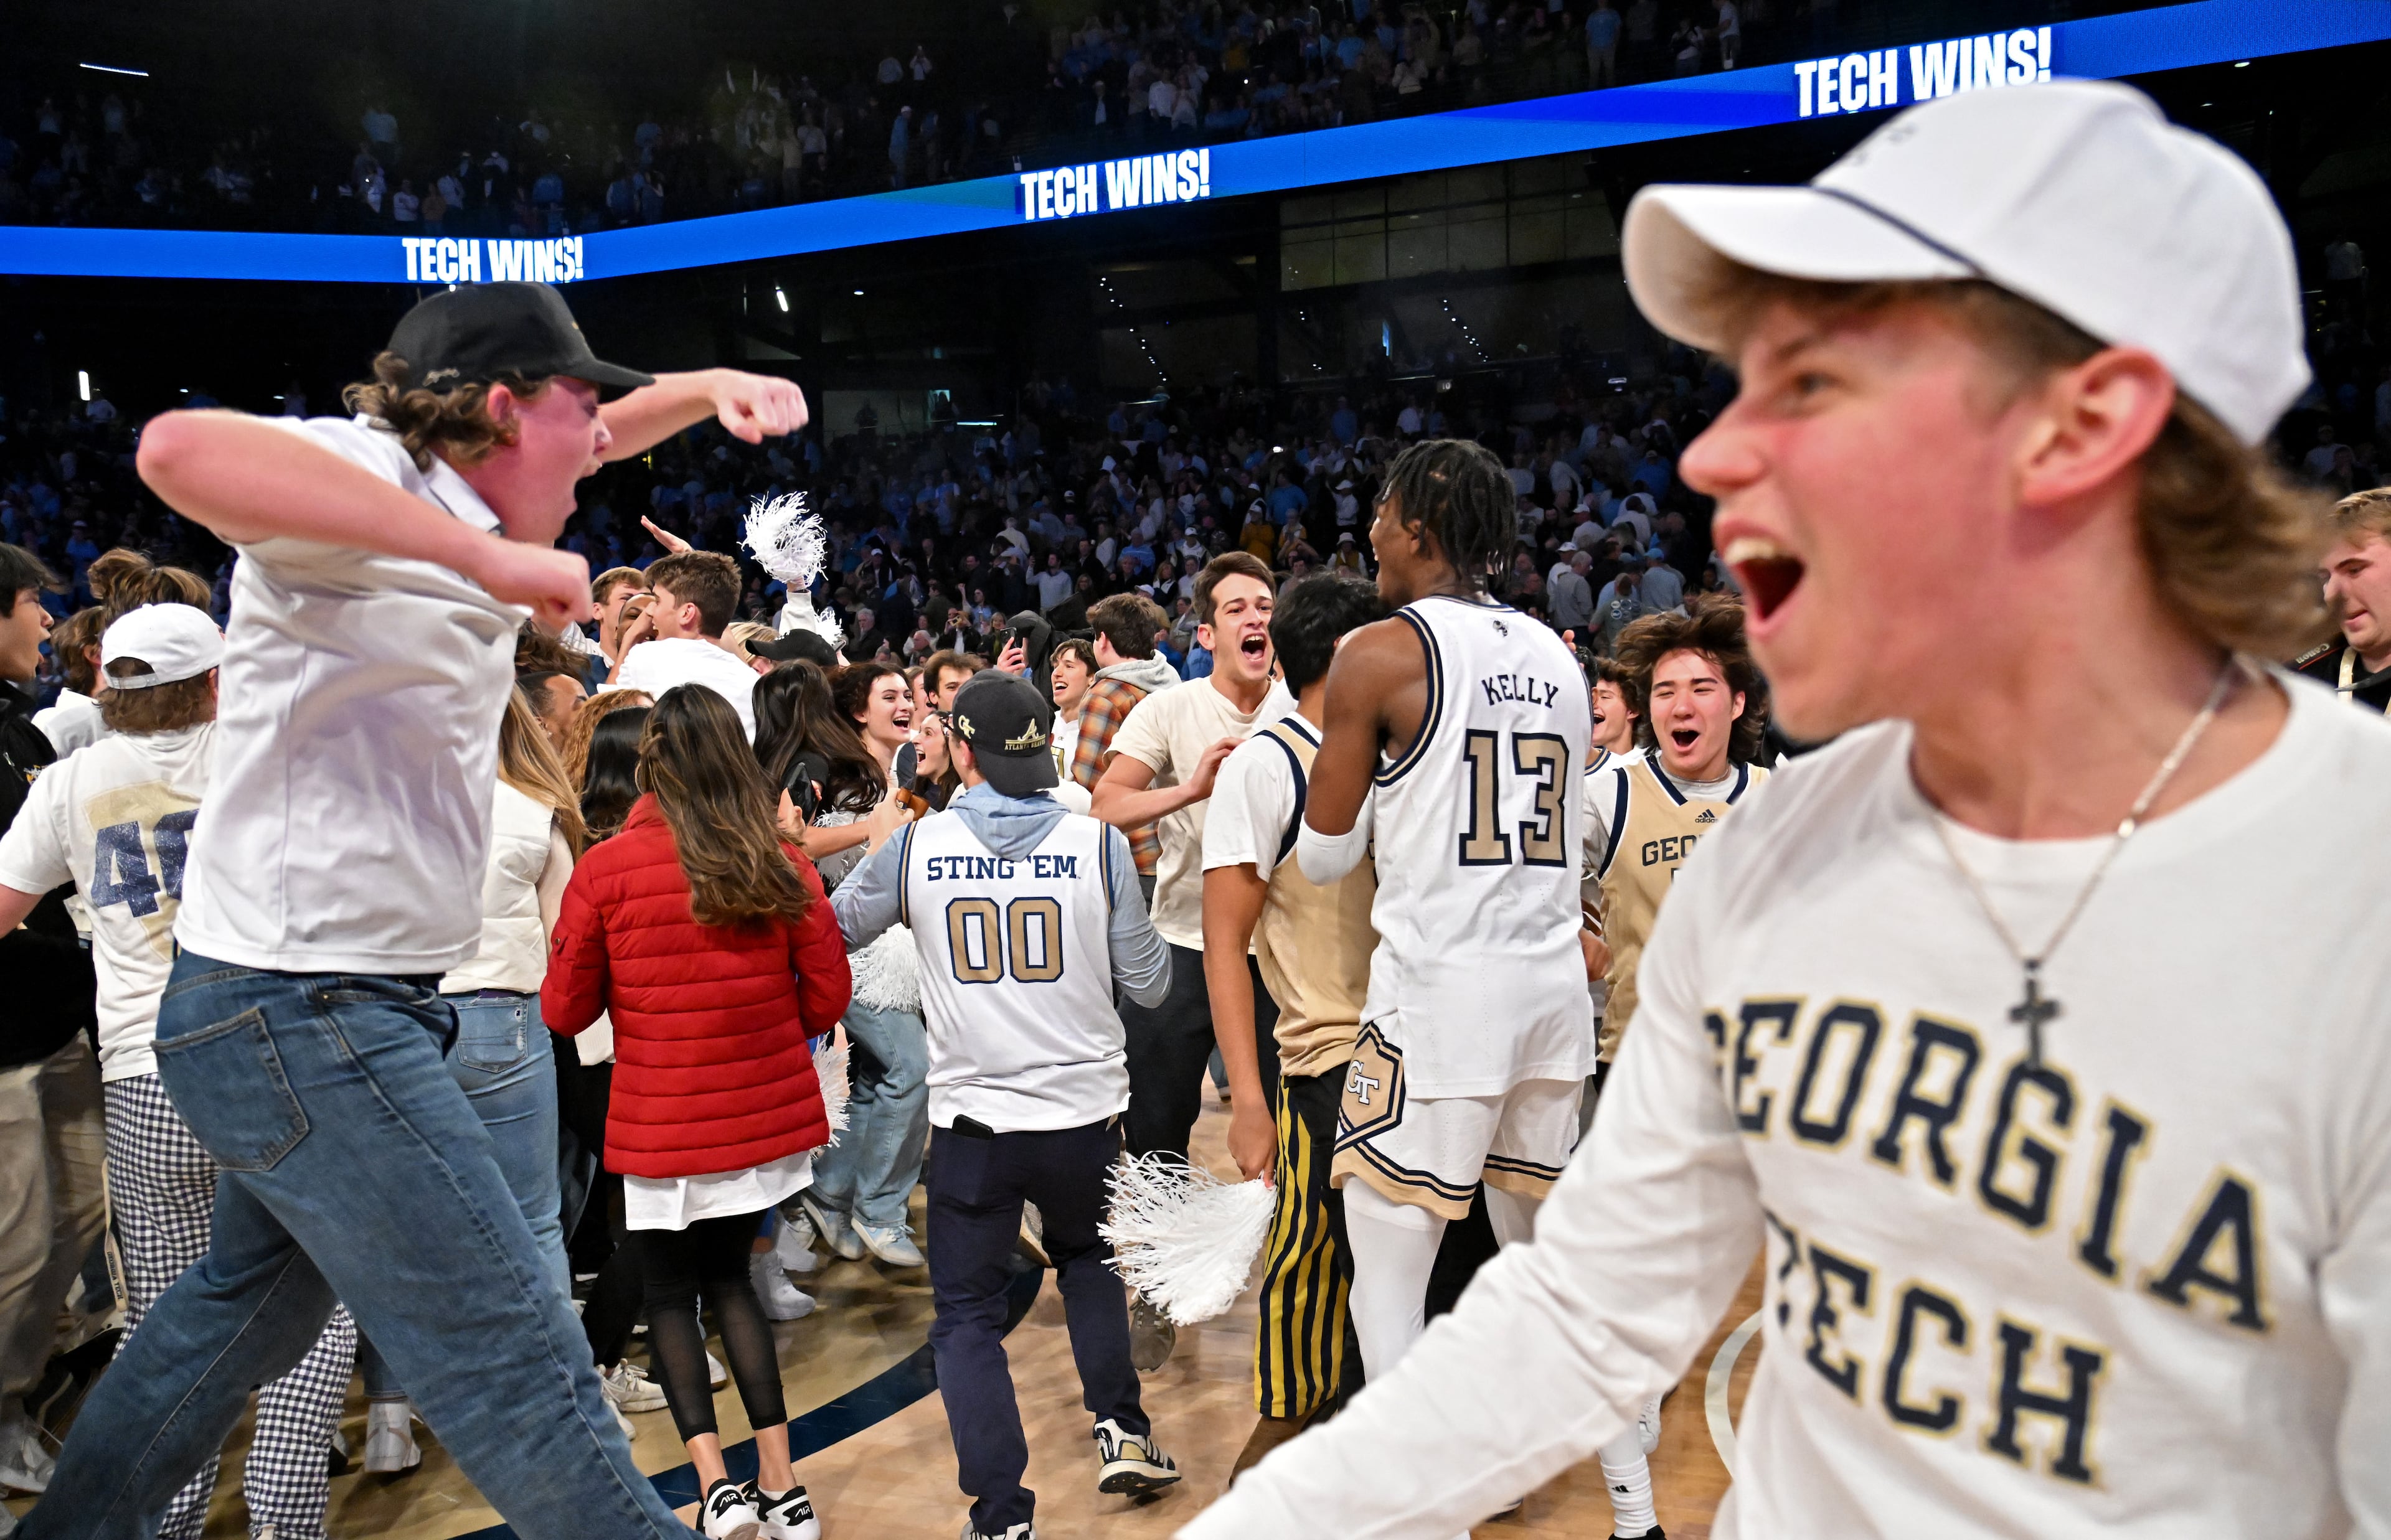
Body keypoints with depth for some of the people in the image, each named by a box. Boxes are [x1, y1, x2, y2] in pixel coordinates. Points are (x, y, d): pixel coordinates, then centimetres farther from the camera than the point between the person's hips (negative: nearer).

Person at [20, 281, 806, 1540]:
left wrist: (718, 386, 8)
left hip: (325, 1012, 11)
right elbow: (180, 450, -39)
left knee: (257, 1302, 28)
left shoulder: (463, 502, 10)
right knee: (517, 1370, -8)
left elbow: (615, 426, 27)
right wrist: (485, 558, -39)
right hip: (300, 1019, -11)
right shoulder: (371, 470, -17)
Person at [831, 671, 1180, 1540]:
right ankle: (1121, 1429, 24)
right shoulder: (1099, 845, -8)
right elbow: (1149, 984, 0)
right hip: (1086, 1109, 1)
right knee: (1088, 1257, 29)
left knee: (967, 1314, 11)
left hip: (972, 1118, -1)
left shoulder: (915, 847, -6)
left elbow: (835, 928, 11)